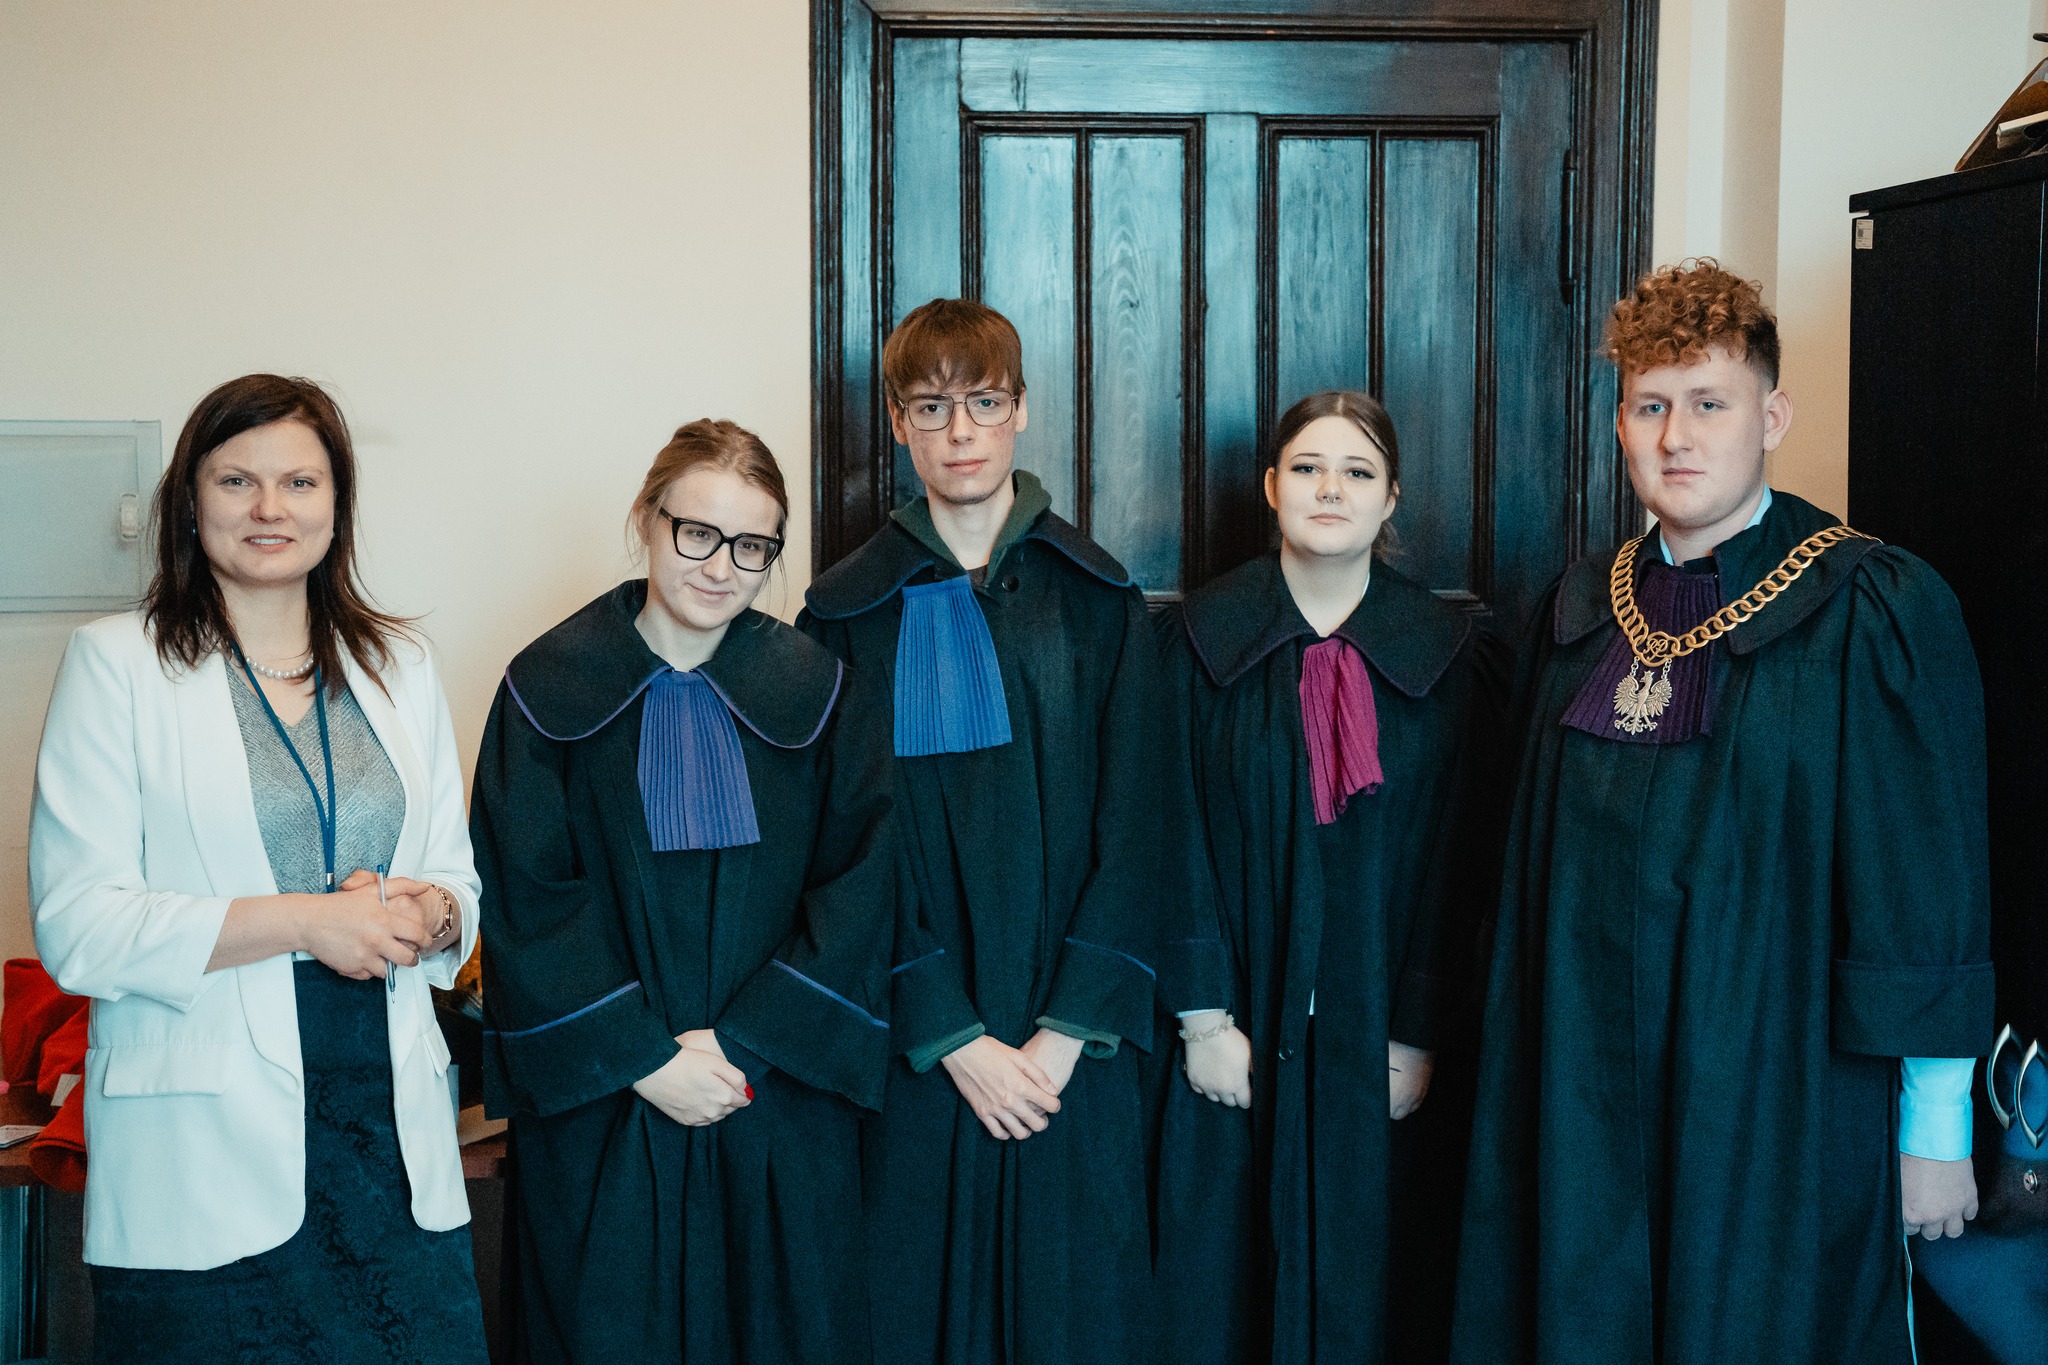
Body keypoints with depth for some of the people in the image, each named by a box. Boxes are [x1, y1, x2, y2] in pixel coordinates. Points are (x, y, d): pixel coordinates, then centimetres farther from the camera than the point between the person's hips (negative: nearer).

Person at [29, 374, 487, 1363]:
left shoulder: (401, 669, 14)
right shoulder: (116, 664, 1)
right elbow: (76, 926, -7)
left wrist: (426, 915, -7)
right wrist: (303, 920, -14)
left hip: (395, 1139, 4)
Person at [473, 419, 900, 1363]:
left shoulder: (811, 692, 1)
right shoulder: (551, 691, -3)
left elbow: (860, 890, -4)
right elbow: (524, 905, -6)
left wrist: (742, 1041, -12)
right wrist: (644, 1059, -13)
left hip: (782, 1104, 1)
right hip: (600, 1115, -1)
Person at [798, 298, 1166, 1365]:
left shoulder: (1097, 599, 5)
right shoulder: (849, 614, 2)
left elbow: (1131, 831, -1)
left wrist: (1065, 1035, -10)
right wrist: (954, 1039, -11)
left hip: (1073, 1042, 1)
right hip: (917, 1050, 0)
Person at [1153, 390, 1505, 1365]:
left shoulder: (1446, 654, 1)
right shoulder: (1203, 638, 0)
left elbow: (1459, 855, -1)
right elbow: (1173, 838, -3)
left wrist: (1420, 1036, -6)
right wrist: (1203, 1016, -9)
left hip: (1383, 1036, 0)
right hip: (1241, 1032, 0)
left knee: (1368, 1274, 7)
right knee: (1232, 1268, 6)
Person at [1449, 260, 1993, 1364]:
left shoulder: (1874, 610, -9)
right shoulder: (1581, 607, 7)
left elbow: (1933, 887, -9)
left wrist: (1937, 1133, -9)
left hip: (1782, 1094, -4)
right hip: (1587, 1089, 5)